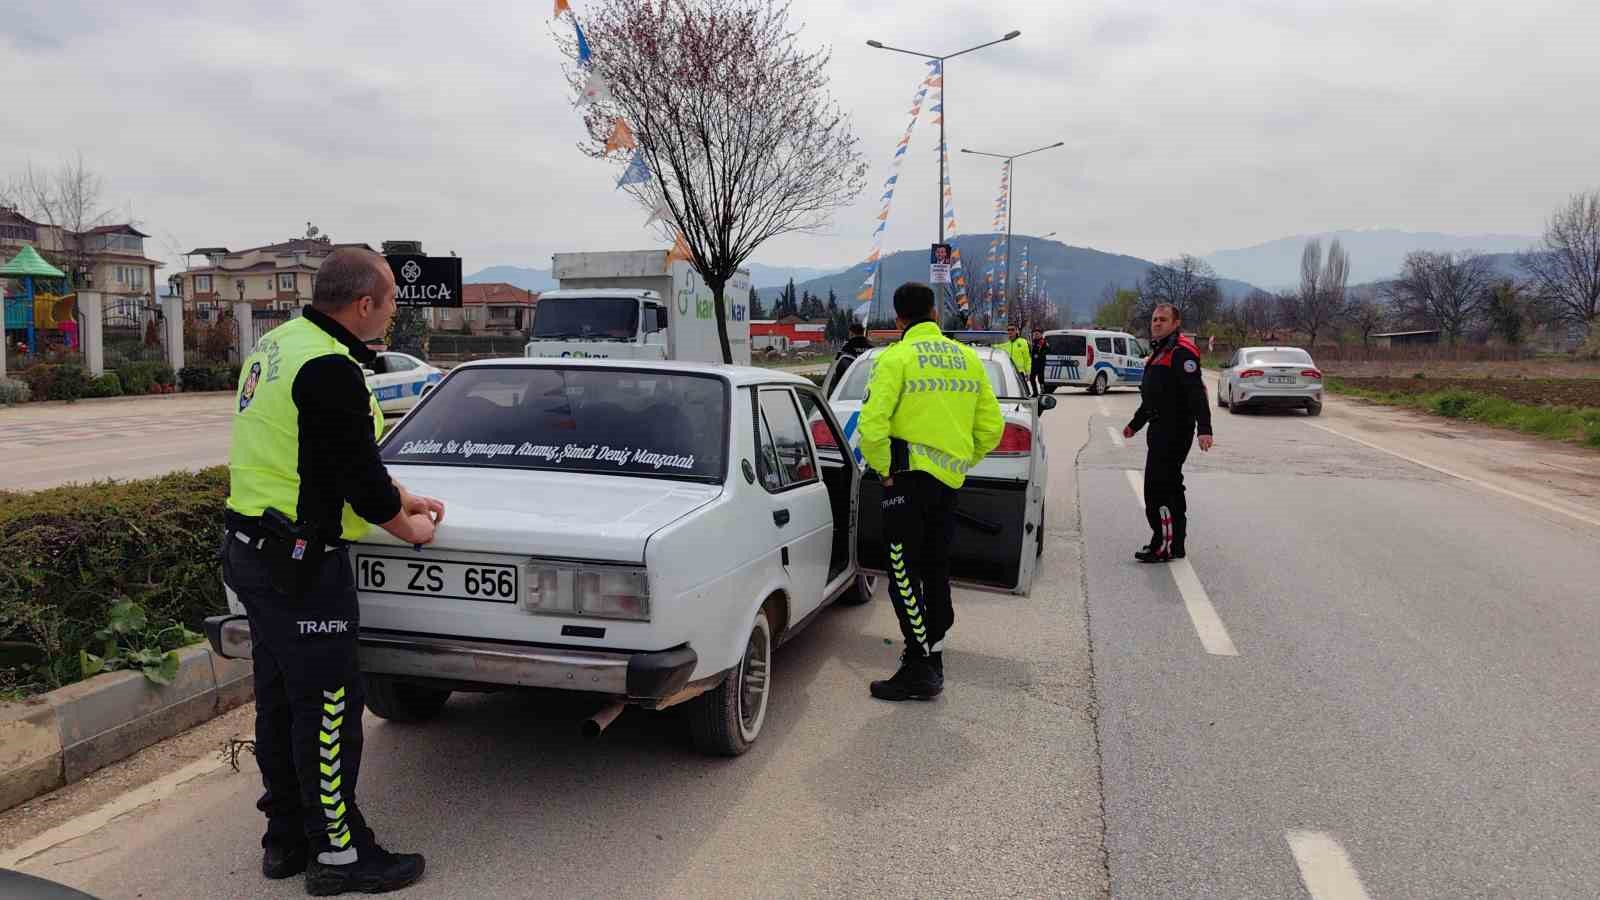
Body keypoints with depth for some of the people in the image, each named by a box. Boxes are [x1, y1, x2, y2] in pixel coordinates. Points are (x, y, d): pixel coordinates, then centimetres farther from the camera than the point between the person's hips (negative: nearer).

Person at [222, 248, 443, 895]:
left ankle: (287, 839, 30)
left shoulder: (279, 343, 10)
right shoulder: (329, 370, -22)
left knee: (280, 700, 17)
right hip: (300, 565, -10)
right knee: (327, 708, 0)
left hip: (252, 552, 10)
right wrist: (409, 528, -1)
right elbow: (357, 472, -18)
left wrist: (400, 497, 18)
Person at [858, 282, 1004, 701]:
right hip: (949, 479, 7)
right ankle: (932, 656, 26)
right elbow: (992, 425, 12)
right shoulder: (967, 357, 10)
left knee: (905, 574, -2)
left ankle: (921, 670, -2)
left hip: (909, 478, -7)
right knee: (935, 569, 17)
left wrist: (883, 469, -7)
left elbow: (873, 424, -20)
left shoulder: (897, 357, -10)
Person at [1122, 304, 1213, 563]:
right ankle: (1174, 543, 23)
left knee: (1157, 487, -11)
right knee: (1169, 485, 15)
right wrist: (1135, 424, 36)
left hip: (1174, 431, -11)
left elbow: (1196, 393, -23)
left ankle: (1165, 545, -6)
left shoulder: (1181, 352, -13)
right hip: (1161, 429, 11)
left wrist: (1204, 428, -32)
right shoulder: (1159, 352, 20)